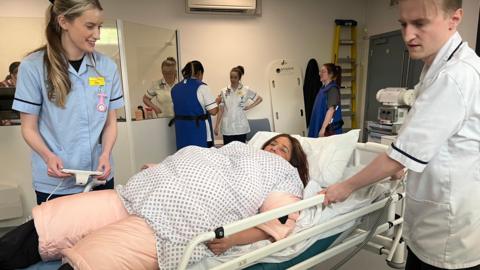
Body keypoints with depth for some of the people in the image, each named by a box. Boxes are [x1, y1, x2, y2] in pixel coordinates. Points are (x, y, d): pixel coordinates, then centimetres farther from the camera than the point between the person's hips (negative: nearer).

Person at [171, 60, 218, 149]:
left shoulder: (175, 88, 8)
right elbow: (213, 111, -14)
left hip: (182, 129, 6)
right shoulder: (201, 87, -11)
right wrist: (217, 102, 6)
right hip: (199, 129, -6)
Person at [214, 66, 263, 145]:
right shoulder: (224, 91, 5)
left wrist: (249, 106, 0)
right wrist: (216, 126, 3)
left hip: (241, 128, -1)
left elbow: (259, 99, 13)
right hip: (227, 128, 1)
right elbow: (221, 110, 5)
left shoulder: (246, 90, 2)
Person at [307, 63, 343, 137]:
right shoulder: (324, 88, 11)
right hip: (321, 125, 8)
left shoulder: (333, 89, -13)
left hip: (329, 128, -8)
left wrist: (323, 128, -23)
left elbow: (331, 110, -20)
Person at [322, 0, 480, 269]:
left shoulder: (453, 77, -25)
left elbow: (404, 153, -22)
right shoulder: (445, 68, 7)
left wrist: (347, 186, -12)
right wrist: (403, 168, 17)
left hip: (448, 231, -8)